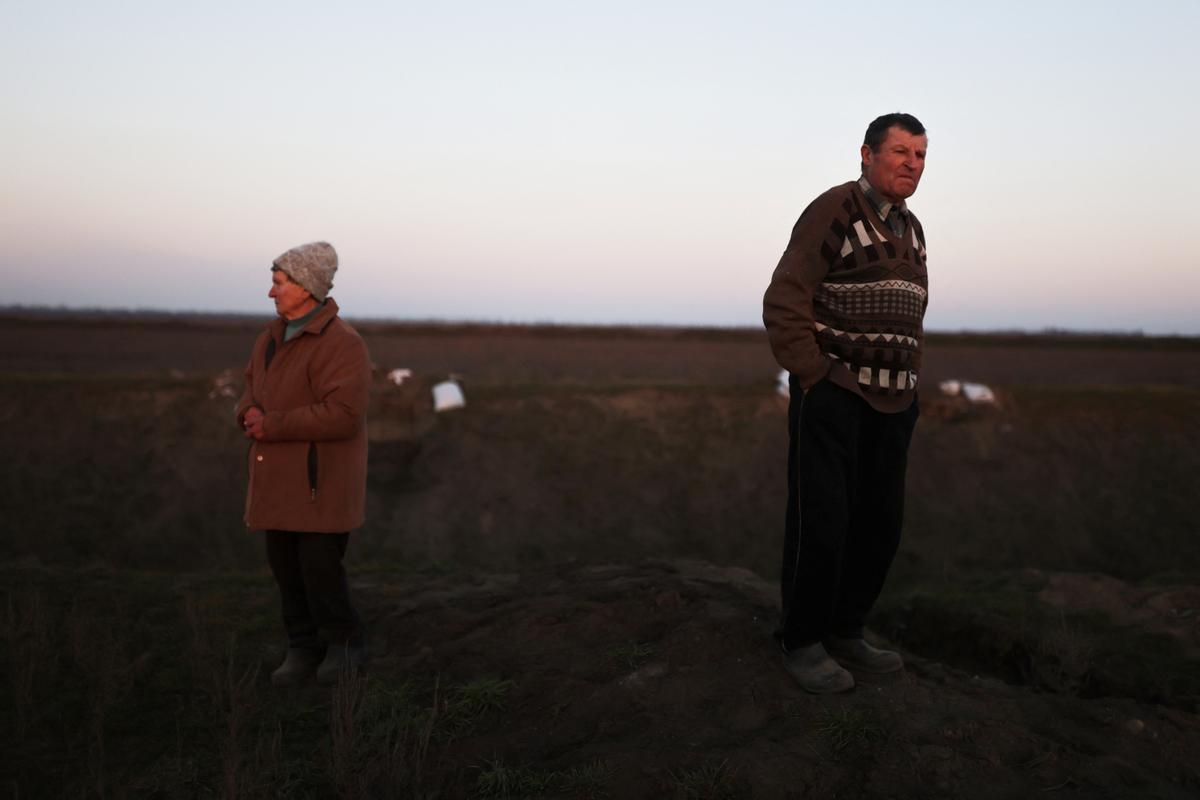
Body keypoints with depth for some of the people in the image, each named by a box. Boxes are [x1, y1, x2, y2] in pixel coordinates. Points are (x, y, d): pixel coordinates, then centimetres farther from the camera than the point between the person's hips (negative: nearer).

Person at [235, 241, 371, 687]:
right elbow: (253, 391, 18)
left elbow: (342, 414, -25)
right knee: (285, 565, 9)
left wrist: (273, 426, -19)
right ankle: (303, 649, 23)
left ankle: (343, 645, 17)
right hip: (280, 476, 8)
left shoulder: (341, 343, -17)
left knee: (319, 566, -5)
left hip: (322, 478, -7)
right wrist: (252, 413, -6)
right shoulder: (272, 337, 10)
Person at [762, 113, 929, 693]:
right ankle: (801, 642, 12)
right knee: (820, 521, -3)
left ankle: (845, 631, 24)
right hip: (831, 393, -7)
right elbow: (784, 304, -13)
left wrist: (910, 386, 13)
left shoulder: (911, 231, 15)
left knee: (880, 523, 9)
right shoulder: (833, 211, -9)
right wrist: (813, 381, -14)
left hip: (892, 404, 8)